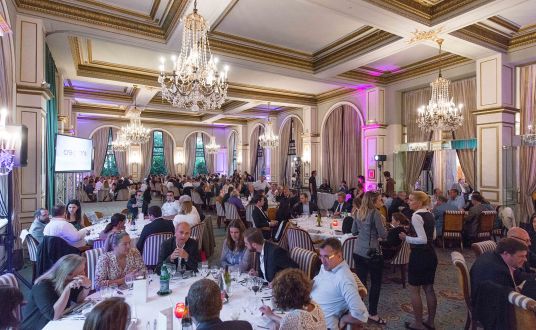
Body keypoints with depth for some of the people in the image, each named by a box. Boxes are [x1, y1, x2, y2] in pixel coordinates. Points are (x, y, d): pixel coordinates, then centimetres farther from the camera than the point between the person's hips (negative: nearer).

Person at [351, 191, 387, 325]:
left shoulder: (359, 212, 7)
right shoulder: (376, 213, -14)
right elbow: (383, 235, -13)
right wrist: (383, 223, 2)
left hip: (358, 252, 6)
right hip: (372, 253, -6)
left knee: (360, 281, 14)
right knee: (376, 283, 10)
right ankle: (372, 313, 19)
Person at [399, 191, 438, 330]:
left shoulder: (416, 216, -20)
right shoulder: (430, 215, 7)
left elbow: (422, 240, -24)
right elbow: (432, 236, 17)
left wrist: (406, 238, -14)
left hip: (419, 256, -9)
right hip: (430, 255, 9)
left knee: (414, 290, 6)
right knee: (429, 289, 18)